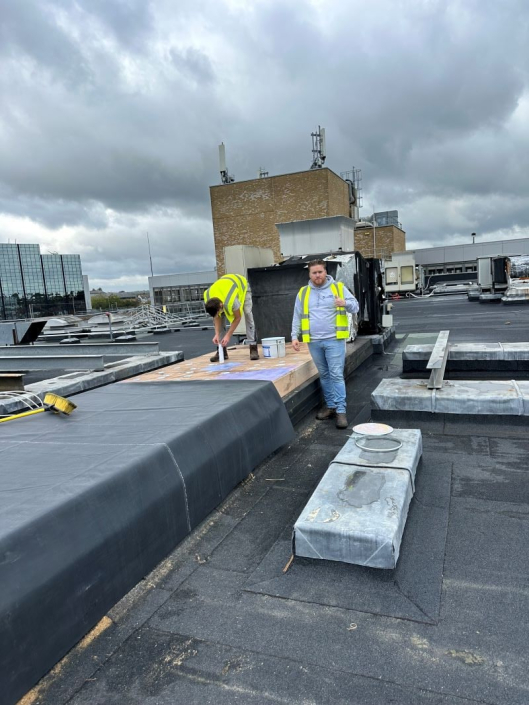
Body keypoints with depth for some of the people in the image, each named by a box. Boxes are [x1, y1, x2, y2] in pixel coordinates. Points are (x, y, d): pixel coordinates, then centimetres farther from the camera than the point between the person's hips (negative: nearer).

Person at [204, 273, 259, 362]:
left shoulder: (230, 301, -46)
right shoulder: (208, 297, -30)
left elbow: (237, 318, -27)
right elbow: (217, 317, -14)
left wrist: (228, 335, -27)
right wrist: (217, 334, -21)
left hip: (242, 284, -4)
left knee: (248, 314, -21)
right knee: (218, 317, -8)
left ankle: (253, 348, -18)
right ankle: (222, 350, -2)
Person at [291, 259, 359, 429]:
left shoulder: (338, 288, 3)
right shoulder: (303, 293, 10)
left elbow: (355, 307, 1)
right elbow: (297, 317, 12)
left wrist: (345, 303, -21)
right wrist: (295, 336, 3)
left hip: (334, 340, -3)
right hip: (314, 342, 3)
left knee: (336, 375, -6)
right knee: (324, 375, 12)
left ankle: (340, 410, -2)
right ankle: (330, 405, 24)